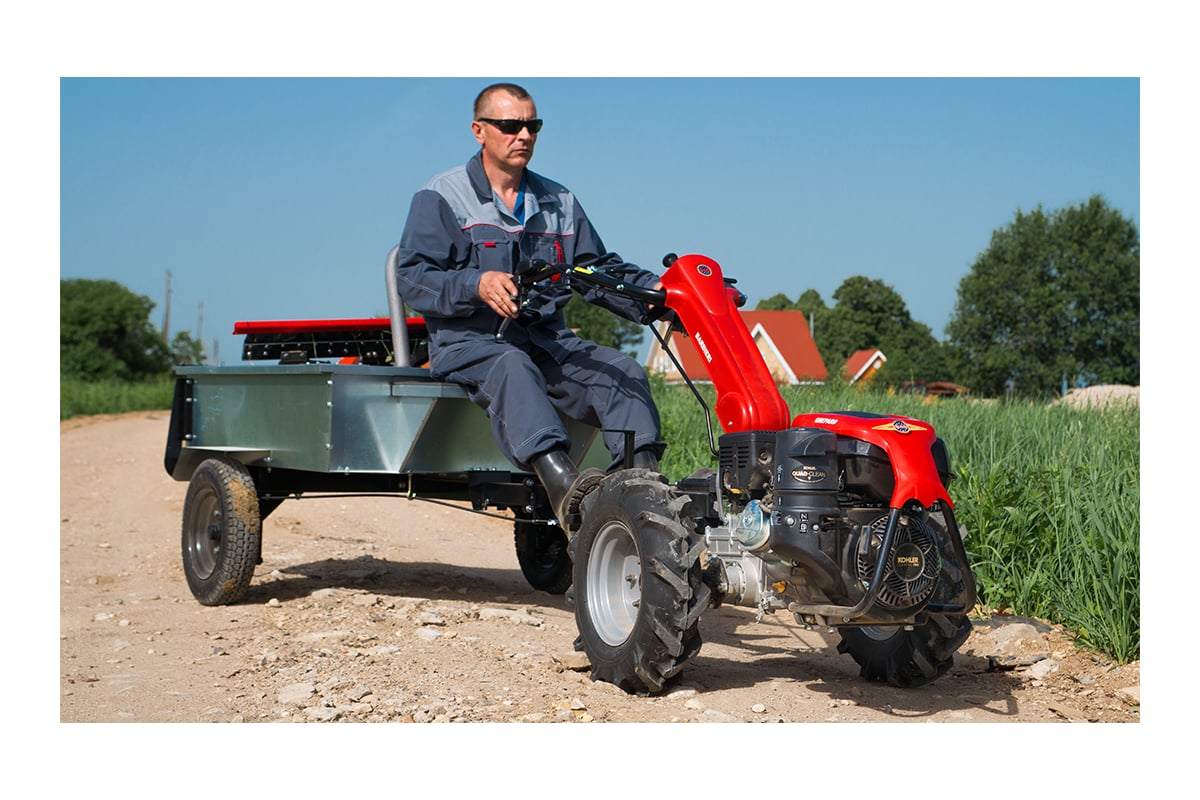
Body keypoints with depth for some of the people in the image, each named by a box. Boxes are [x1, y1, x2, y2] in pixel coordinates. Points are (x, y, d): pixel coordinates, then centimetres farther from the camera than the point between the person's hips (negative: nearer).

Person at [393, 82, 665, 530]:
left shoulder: (559, 202, 21)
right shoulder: (440, 198, 5)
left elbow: (598, 268, 15)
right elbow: (412, 278, -5)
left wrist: (652, 290, -5)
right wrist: (476, 285, -24)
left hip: (546, 340, 5)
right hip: (467, 343, -5)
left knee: (620, 370, -21)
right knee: (512, 367, -38)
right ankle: (561, 482, -60)